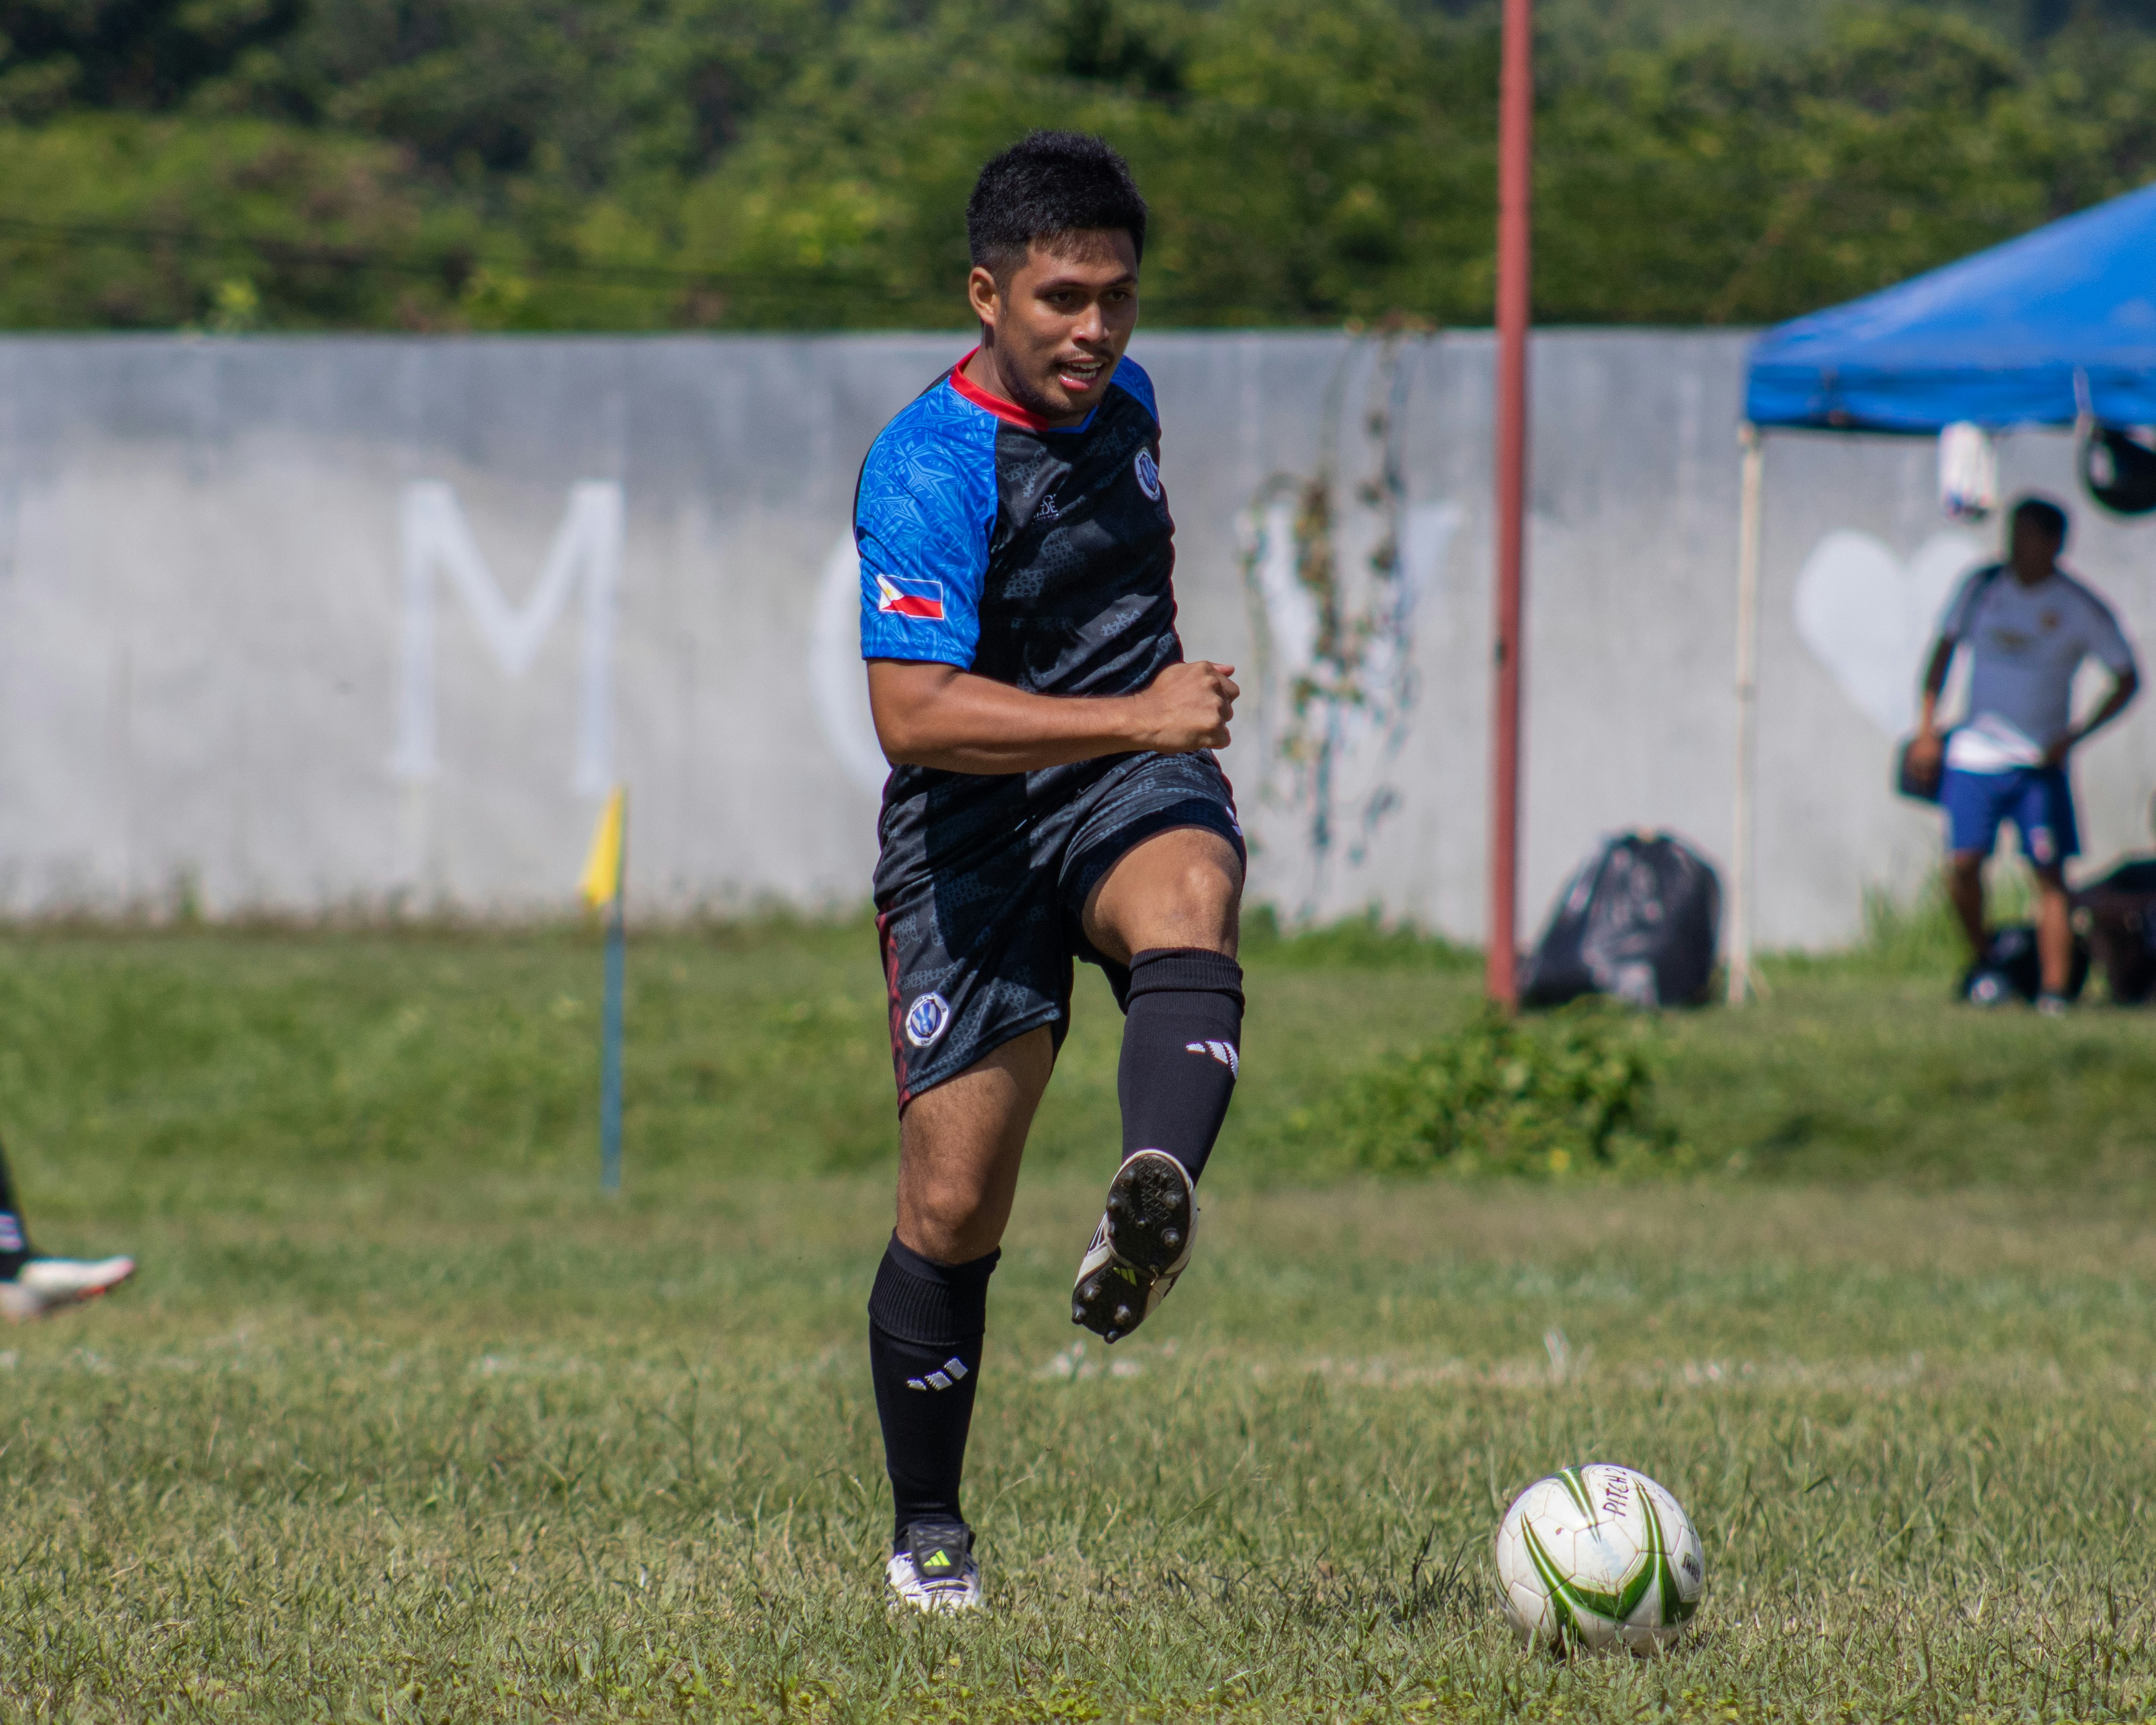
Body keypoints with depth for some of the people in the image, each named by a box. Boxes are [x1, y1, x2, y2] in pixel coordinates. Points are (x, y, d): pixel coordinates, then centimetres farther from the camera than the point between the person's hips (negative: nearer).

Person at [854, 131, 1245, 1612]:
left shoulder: (1121, 401, 7)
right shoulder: (928, 471, -17)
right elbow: (915, 715, -29)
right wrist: (1131, 716, -33)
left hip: (1130, 779, 4)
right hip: (971, 828, -4)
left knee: (1187, 912, -35)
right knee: (953, 1204, -3)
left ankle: (1151, 1213, -61)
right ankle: (928, 1531, 17)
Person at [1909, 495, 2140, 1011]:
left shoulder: (2081, 610, -4)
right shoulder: (1983, 586, 3)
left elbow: (2127, 680, 3)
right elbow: (1945, 649, 15)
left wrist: (2074, 737, -7)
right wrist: (1927, 728, 8)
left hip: (2041, 762, -2)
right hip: (1975, 755, 2)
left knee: (2050, 874, -7)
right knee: (1963, 865, -7)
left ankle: (2054, 990, -6)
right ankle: (1983, 961, 16)